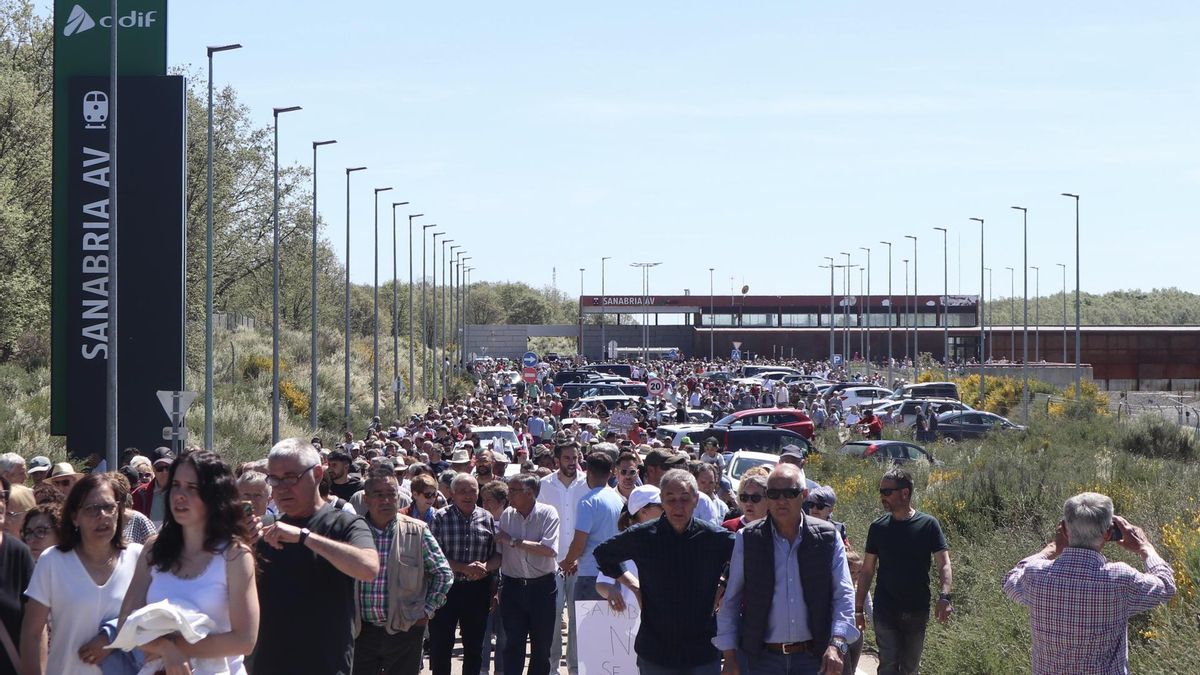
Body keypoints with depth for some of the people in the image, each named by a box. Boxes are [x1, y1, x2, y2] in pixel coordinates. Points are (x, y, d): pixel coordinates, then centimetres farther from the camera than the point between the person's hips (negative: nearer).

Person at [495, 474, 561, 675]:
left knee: (541, 645, 7)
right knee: (513, 644, -1)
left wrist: (514, 541, -16)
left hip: (542, 586, -2)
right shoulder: (506, 515, 2)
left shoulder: (548, 514, -8)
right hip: (512, 586, 2)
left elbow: (550, 550, -20)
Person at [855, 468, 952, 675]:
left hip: (918, 611, 0)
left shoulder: (928, 525, -3)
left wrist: (944, 597, -24)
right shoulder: (878, 527, 2)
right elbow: (867, 571, 6)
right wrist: (858, 608, 1)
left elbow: (944, 564, -8)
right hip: (886, 611, 0)